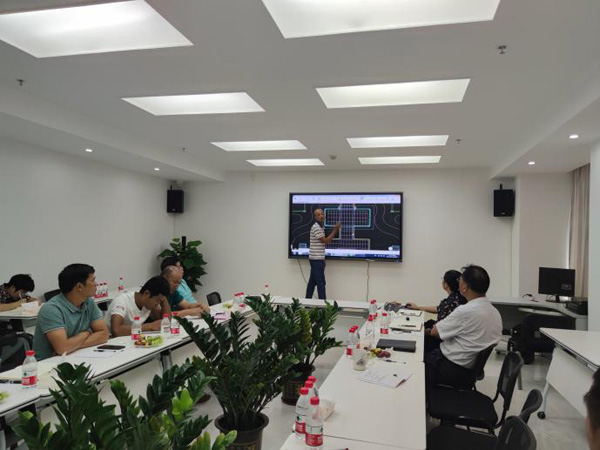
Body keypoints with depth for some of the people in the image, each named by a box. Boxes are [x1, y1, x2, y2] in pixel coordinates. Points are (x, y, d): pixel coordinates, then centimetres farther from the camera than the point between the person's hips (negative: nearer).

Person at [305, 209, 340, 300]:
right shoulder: (316, 227, -15)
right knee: (321, 283, -7)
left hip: (316, 259, 10)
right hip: (317, 259, -10)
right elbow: (326, 241, -15)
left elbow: (327, 240, 19)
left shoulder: (321, 227, 16)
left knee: (312, 282, 12)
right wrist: (335, 229, -12)